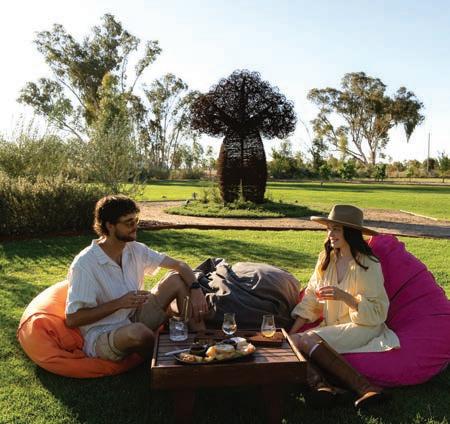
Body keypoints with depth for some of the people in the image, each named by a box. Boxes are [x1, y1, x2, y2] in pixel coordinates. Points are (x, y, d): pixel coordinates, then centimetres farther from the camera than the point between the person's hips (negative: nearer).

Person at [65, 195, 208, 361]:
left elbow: (179, 264, -2)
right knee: (138, 332, -40)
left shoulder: (135, 249, -3)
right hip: (102, 335, -6)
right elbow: (72, 319, -19)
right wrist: (118, 303, -26)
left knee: (176, 279, -9)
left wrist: (195, 289, -20)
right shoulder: (84, 264, -20)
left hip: (135, 317, 6)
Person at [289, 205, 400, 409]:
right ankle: (320, 385, -40)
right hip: (332, 327, 6)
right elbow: (310, 299, 7)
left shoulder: (368, 264, -9)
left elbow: (377, 312, -11)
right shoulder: (326, 260, 8)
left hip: (364, 327, -6)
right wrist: (292, 331, -4)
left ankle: (365, 387, -32)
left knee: (306, 340, -29)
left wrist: (345, 297, -27)